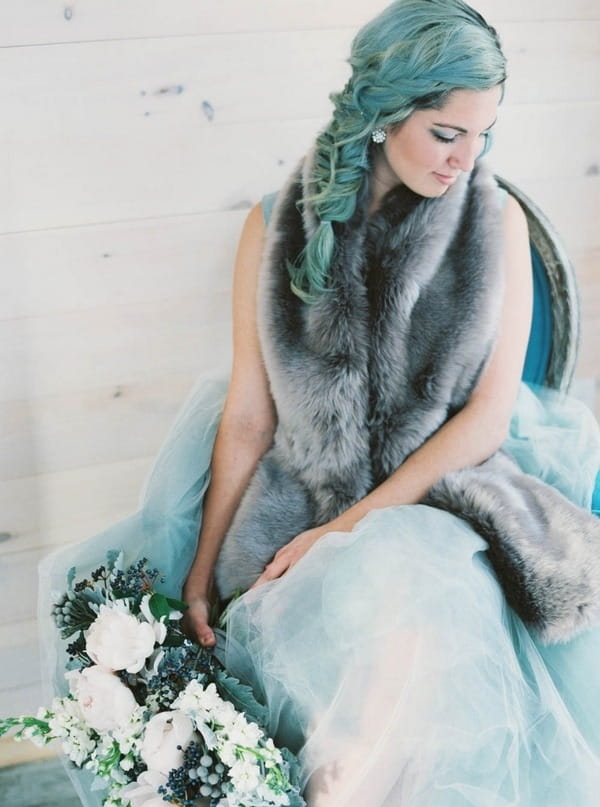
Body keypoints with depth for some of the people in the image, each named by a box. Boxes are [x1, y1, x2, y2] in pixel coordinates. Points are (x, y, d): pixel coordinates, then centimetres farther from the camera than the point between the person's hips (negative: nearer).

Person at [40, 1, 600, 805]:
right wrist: (202, 570, -2)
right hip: (306, 498, 0)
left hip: (442, 496, 0)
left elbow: (490, 411, -4)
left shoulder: (497, 220, 0)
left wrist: (352, 527, -11)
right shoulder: (279, 226, 0)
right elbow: (248, 417, 2)